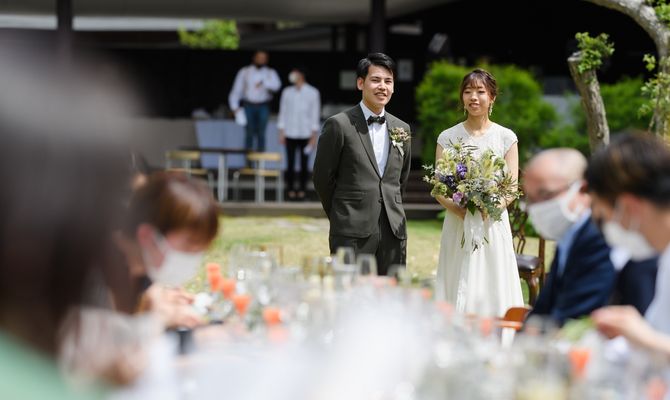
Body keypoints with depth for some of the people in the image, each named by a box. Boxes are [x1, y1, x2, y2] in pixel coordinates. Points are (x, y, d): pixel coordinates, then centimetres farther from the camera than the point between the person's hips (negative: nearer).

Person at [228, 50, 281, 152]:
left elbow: (276, 85, -14)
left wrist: (264, 83, -31)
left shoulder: (270, 73, 5)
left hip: (263, 106, 0)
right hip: (248, 105, 0)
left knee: (261, 133, -3)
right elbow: (237, 89, 6)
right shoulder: (244, 72, 7)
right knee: (249, 133, 0)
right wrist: (234, 106, -3)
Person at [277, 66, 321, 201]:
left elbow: (315, 114, 1)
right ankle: (291, 190, 4)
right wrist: (281, 133, 3)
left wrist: (314, 135, -2)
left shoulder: (312, 93, 1)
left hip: (305, 134, -1)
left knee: (304, 164, 1)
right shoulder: (287, 92, 7)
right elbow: (283, 112, 9)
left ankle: (302, 190, 6)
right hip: (290, 133, 1)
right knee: (290, 163, -1)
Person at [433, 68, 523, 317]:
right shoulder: (448, 137, 5)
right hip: (458, 225, 0)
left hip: (494, 225, 0)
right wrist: (460, 210, -17)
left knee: (493, 288, -1)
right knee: (458, 293, -1)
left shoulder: (506, 137, 4)